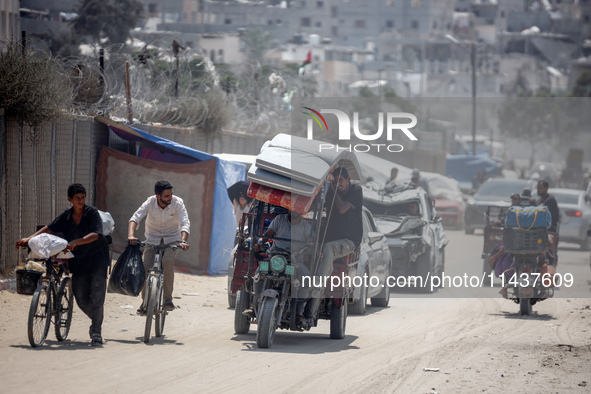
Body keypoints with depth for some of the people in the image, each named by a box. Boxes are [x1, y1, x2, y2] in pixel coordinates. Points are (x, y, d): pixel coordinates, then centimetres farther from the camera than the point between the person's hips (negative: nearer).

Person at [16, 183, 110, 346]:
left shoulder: (92, 213, -11)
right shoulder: (66, 216, 3)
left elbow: (94, 235, -23)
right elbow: (49, 228, 12)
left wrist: (75, 242, -36)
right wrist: (29, 238, 2)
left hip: (97, 260, -4)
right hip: (78, 262, 4)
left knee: (97, 297, -11)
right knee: (81, 299, 3)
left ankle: (97, 333, -6)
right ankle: (96, 321, 31)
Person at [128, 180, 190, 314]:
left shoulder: (177, 203, -19)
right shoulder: (150, 203, -18)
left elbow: (185, 223, -28)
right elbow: (135, 218, -27)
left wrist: (183, 241, -46)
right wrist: (131, 235, -46)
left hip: (171, 239, -1)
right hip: (152, 239, 1)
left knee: (167, 262, -29)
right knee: (145, 268, -14)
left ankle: (168, 299, -18)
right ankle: (145, 302, 6)